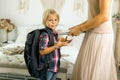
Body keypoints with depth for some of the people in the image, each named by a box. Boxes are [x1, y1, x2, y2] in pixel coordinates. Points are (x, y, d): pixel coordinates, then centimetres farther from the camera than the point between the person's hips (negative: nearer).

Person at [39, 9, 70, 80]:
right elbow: (42, 51, -24)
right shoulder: (45, 35, -21)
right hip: (47, 68, -8)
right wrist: (56, 46, -27)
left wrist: (61, 42, 2)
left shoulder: (55, 33, 5)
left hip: (55, 66, 8)